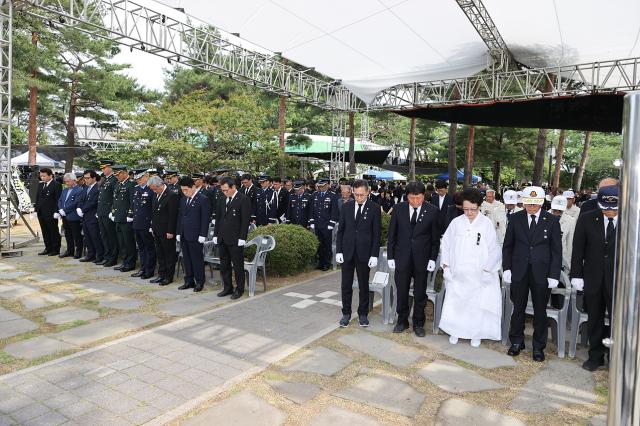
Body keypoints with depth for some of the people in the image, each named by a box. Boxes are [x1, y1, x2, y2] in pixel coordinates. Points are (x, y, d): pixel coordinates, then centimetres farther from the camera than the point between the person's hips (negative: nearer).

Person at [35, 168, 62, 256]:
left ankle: (56, 249, 8)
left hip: (51, 213, -7)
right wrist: (36, 210, 13)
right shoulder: (40, 185, 15)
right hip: (41, 213, 7)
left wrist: (56, 212, -18)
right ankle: (48, 248, 20)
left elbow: (58, 199, -13)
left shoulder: (56, 185, -8)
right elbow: (37, 198, 19)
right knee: (45, 232, 11)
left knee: (54, 232, 1)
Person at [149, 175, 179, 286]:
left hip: (167, 232, -8)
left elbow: (173, 215, -17)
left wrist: (170, 232, -17)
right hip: (157, 231, 8)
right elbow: (153, 212, 17)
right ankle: (161, 275, 24)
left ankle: (169, 277, 12)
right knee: (159, 254, 14)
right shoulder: (155, 195, 10)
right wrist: (153, 227, 13)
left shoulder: (172, 196, -16)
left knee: (169, 254, 3)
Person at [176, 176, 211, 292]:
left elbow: (205, 219, -11)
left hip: (195, 236, -7)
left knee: (197, 259, 1)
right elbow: (180, 216, 18)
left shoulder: (203, 199, -9)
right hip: (183, 236, 7)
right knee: (186, 259, 12)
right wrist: (178, 233, 13)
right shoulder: (183, 199, 13)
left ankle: (199, 282, 12)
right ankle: (189, 281, 22)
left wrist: (202, 235, -14)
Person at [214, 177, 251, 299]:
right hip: (222, 239, 7)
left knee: (238, 266, 3)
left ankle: (239, 289, 14)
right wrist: (216, 235, 11)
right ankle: (227, 288, 23)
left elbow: (245, 220, -12)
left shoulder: (243, 199, -8)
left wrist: (242, 238, -15)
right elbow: (218, 218, 17)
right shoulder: (222, 200, 12)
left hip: (235, 239, -6)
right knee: (224, 265, 12)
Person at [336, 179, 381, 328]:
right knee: (346, 285, 9)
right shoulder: (346, 207, 4)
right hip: (347, 252, 2)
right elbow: (340, 230, 6)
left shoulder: (374, 208, -4)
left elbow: (376, 233, -4)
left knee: (364, 285, 9)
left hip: (364, 253, -2)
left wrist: (374, 255, -9)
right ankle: (346, 313, 22)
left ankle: (363, 314, 23)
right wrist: (338, 251, 1)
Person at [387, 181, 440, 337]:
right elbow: (392, 234, 2)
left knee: (420, 293, 11)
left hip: (422, 258, -1)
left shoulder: (432, 211, -7)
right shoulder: (398, 208, -4)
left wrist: (433, 258, -5)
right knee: (401, 292, 10)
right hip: (402, 257, 1)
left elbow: (435, 237, -1)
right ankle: (402, 321, 28)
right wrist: (390, 256, 0)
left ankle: (418, 323, 27)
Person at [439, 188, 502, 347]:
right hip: (457, 273, 2)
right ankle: (455, 331, 22)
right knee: (455, 301, 4)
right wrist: (446, 265, 3)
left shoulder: (486, 223, -5)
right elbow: (445, 244, 7)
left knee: (477, 302, 5)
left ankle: (475, 333, 23)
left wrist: (487, 269, -6)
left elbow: (493, 249, -2)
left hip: (479, 274, -1)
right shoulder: (456, 222, 0)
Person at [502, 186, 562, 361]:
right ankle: (516, 342, 27)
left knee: (540, 311, 11)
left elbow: (556, 250, -1)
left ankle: (538, 347, 26)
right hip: (519, 273, 1)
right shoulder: (515, 219, 1)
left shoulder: (552, 221, -3)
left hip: (541, 273, -1)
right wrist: (507, 268, -2)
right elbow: (507, 246, 6)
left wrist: (554, 275, -6)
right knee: (518, 309, 11)